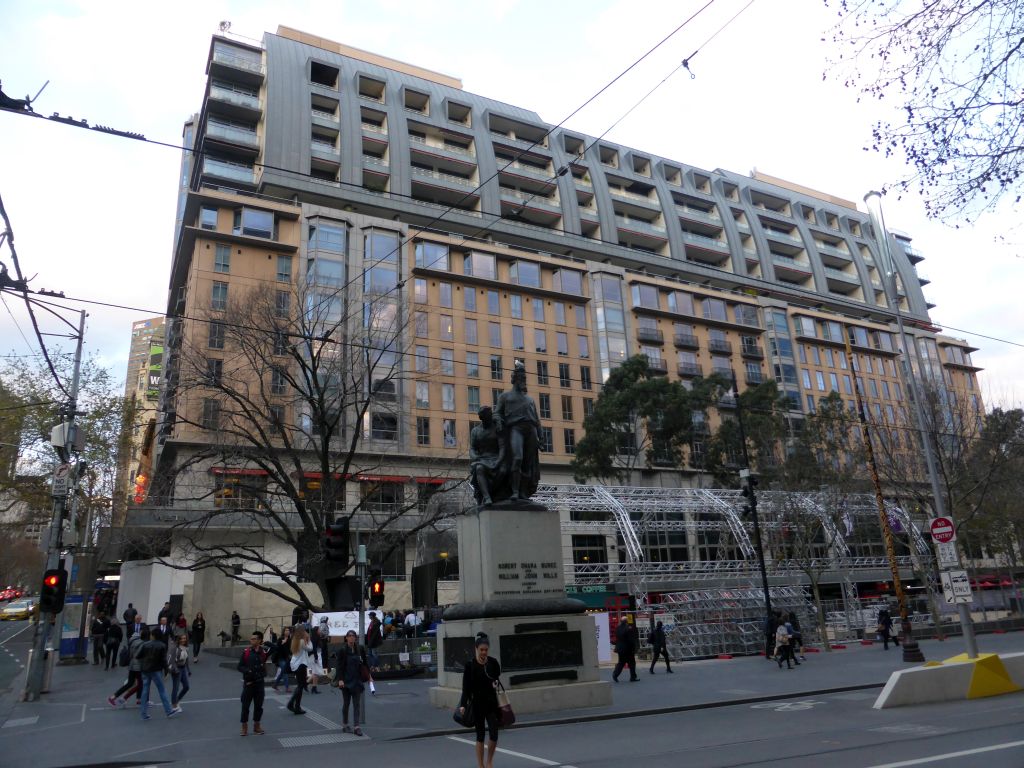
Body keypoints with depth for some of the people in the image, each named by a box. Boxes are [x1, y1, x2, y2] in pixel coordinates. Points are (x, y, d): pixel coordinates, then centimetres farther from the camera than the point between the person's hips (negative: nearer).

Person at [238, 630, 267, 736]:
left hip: (259, 683, 1)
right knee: (245, 705, 2)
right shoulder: (246, 652, -4)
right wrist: (248, 671, -18)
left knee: (258, 706, 9)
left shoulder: (264, 653, -4)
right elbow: (240, 667, -3)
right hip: (248, 683, -1)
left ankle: (256, 726, 24)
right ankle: (244, 727, 17)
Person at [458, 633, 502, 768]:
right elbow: (466, 687, -10)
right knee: (480, 735, 4)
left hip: (492, 702, 2)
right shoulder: (470, 665, -10)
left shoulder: (493, 662, -3)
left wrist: (495, 683, -2)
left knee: (494, 734, -4)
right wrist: (463, 704, -18)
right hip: (477, 703, -2)